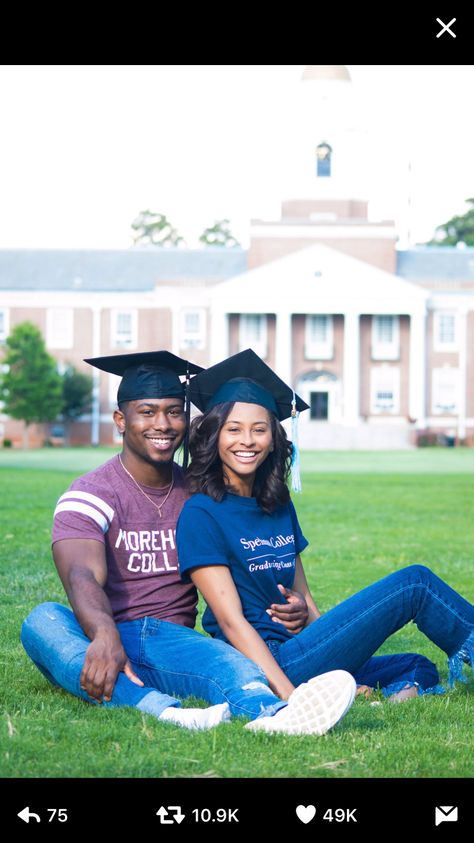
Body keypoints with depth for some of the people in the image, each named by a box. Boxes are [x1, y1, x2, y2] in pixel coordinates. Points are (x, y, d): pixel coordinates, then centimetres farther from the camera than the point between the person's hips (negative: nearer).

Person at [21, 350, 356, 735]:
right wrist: (105, 636, -42)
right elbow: (83, 577, -19)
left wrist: (286, 605, -6)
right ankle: (167, 713, -60)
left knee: (226, 658, -32)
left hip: (172, 640, 2)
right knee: (44, 620, -35)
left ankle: (275, 716, -69)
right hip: (103, 642, -2)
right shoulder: (89, 495, 0)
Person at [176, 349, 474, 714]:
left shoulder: (280, 507, 16)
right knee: (415, 582, -7)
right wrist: (292, 698, -22)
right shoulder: (200, 515, -8)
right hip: (269, 667, -8)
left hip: (297, 654, 8)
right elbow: (231, 620, -15)